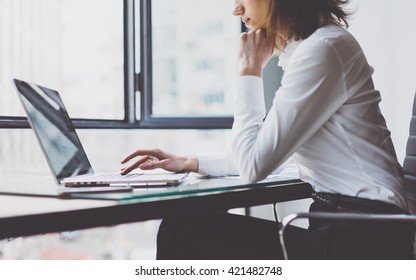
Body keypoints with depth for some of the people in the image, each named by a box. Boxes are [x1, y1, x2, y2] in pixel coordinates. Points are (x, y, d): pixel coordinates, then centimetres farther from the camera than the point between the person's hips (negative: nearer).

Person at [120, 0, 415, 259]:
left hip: (361, 240, -9)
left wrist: (249, 71, -6)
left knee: (183, 233, -12)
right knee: (182, 228, 5)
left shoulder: (324, 48, -16)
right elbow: (265, 154, 24)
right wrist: (189, 162, 19)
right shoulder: (310, 48, 15)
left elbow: (254, 166, -15)